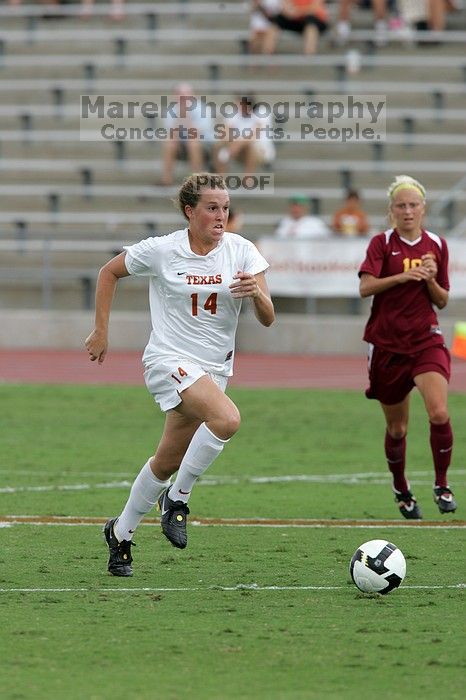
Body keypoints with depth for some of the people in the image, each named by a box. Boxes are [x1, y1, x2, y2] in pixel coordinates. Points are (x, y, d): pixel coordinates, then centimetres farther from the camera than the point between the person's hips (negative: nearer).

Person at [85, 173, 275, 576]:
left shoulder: (242, 251, -4)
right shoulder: (162, 251, -9)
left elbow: (267, 319, -7)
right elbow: (109, 272, 8)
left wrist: (256, 293, -29)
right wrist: (101, 332, 8)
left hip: (215, 368, 4)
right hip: (169, 360, -4)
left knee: (168, 461, 11)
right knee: (227, 419, -30)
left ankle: (121, 534, 33)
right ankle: (178, 499, -11)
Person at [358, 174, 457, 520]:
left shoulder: (437, 245, 7)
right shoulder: (383, 243, -1)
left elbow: (442, 300, 11)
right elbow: (366, 286, -16)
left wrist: (431, 280, -9)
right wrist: (403, 276, -27)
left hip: (426, 339, 1)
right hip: (387, 342, -1)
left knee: (439, 413, -21)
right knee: (397, 427, 8)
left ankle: (442, 485, -2)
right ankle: (401, 490, 31)